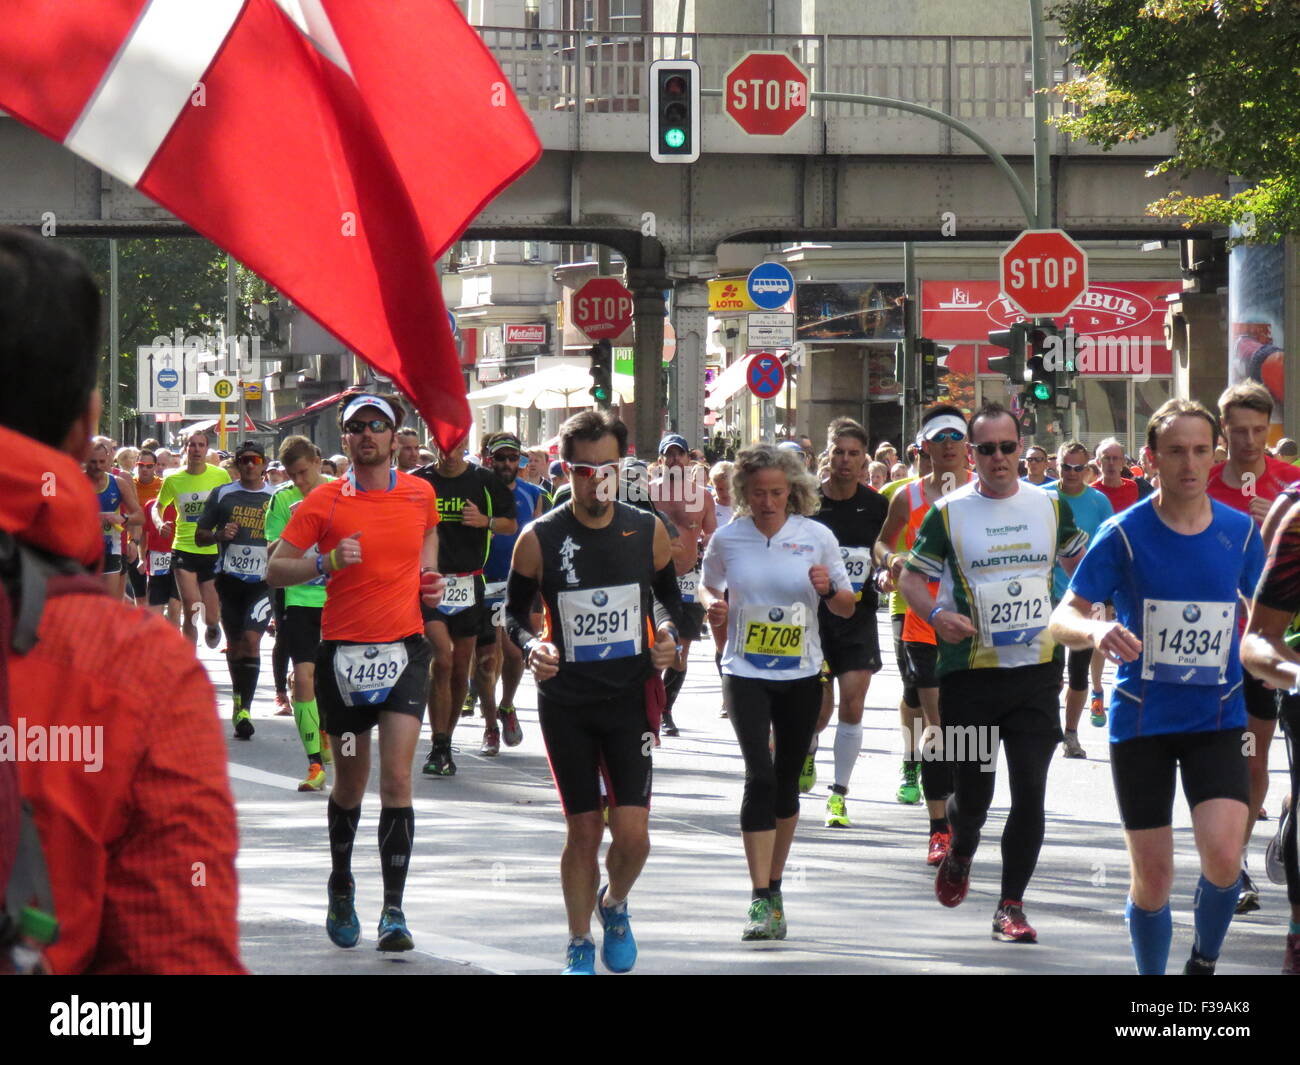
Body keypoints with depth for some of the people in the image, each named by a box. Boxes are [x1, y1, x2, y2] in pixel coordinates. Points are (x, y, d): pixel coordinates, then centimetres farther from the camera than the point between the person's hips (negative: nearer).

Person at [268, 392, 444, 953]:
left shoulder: (420, 494, 5)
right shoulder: (323, 502, -3)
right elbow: (275, 570, -4)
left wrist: (428, 575, 9)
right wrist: (327, 563, -20)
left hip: (404, 649, 1)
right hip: (343, 651, -1)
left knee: (397, 777, -12)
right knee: (350, 784, 10)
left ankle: (394, 909, -9)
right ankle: (341, 884, 36)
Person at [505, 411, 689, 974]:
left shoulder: (648, 531, 0)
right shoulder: (539, 540, -6)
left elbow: (671, 597, 15)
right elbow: (514, 610, 6)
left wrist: (670, 633, -5)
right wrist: (531, 647, -14)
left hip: (631, 697, 1)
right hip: (565, 703, -1)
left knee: (633, 836, -7)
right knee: (583, 831, 4)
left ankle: (615, 905, 26)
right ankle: (579, 945, 22)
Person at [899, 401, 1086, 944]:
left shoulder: (1049, 506, 6)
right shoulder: (949, 512, -2)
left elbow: (1078, 559, 22)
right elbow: (910, 577, 3)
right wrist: (936, 614, -16)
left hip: (1037, 669, 2)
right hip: (970, 670, -2)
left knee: (1030, 790, -6)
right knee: (972, 792, 3)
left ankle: (1011, 907, 2)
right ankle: (960, 854, 37)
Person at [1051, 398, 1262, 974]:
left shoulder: (1240, 532, 0)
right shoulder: (1125, 533, -8)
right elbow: (1063, 618, -13)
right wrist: (1094, 631, -33)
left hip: (1217, 716, 1)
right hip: (1142, 720, -1)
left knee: (1222, 855, -18)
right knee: (1152, 878, 1)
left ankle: (1204, 963, 9)